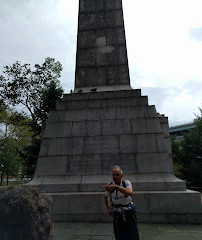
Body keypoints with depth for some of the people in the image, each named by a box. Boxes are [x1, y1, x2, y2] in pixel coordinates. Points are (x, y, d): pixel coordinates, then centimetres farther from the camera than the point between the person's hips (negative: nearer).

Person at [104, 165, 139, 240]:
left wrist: (116, 186, -48)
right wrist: (108, 208, 0)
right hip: (117, 215, 2)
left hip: (129, 213, -2)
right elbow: (106, 197, 11)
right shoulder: (109, 185, -9)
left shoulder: (126, 183, -18)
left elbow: (130, 192, -41)